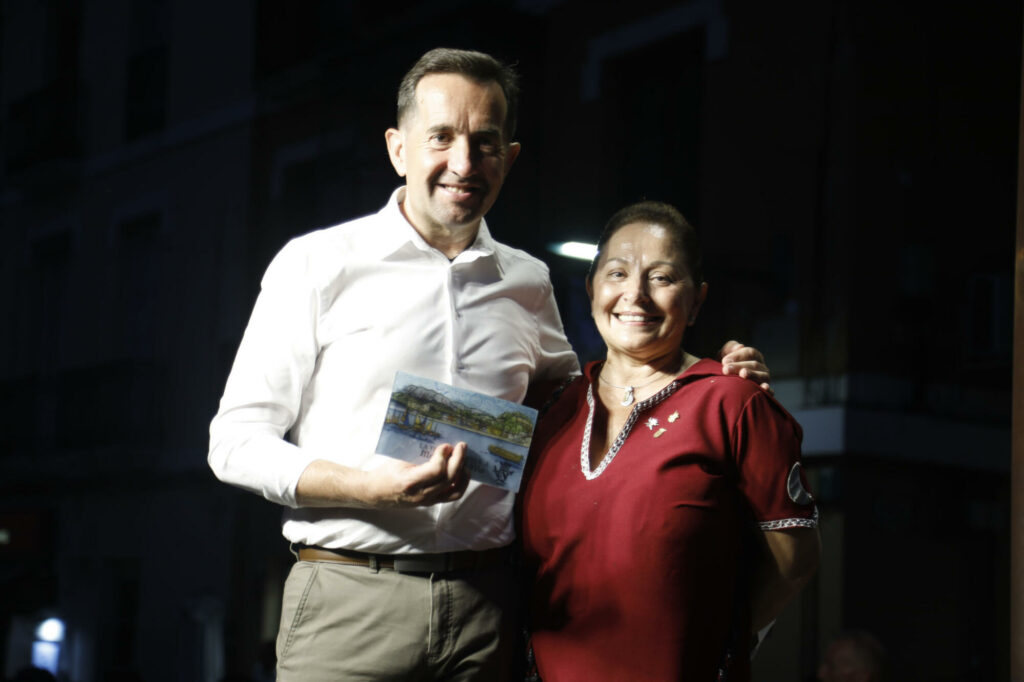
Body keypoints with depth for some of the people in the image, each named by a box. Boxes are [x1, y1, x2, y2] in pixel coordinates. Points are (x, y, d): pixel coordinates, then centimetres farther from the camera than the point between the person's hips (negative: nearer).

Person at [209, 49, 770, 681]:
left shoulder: (528, 281, 12)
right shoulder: (317, 264, -1)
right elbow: (237, 441, -3)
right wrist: (369, 487, -18)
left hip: (485, 605, 3)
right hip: (349, 599, -3)